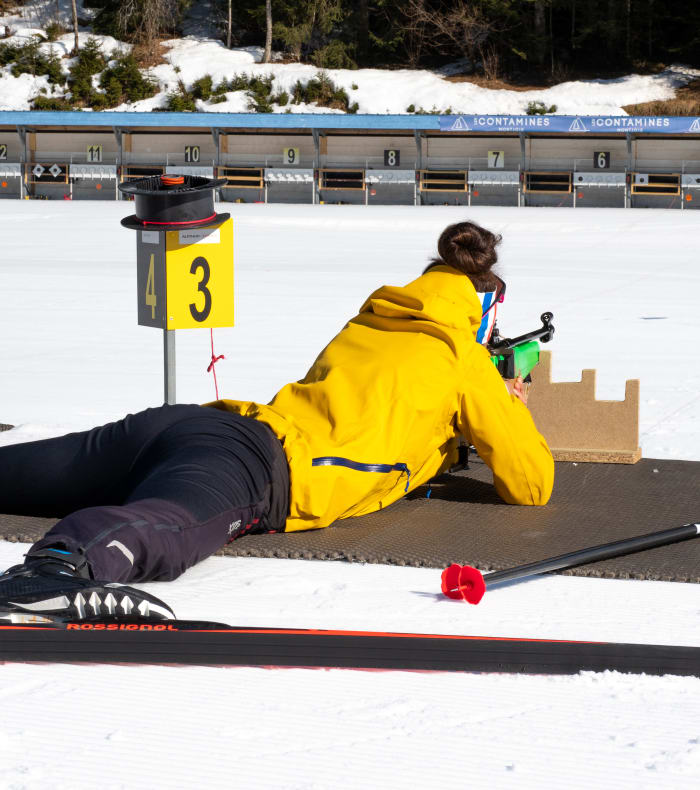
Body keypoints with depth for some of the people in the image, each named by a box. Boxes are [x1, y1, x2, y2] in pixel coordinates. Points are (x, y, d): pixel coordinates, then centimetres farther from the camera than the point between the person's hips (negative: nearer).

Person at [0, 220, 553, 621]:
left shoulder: (361, 326, 36)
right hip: (263, 465, -8)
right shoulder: (463, 361, 17)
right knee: (168, 528, -40)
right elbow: (532, 486, 21)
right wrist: (514, 413, 40)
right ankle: (58, 566, -72)